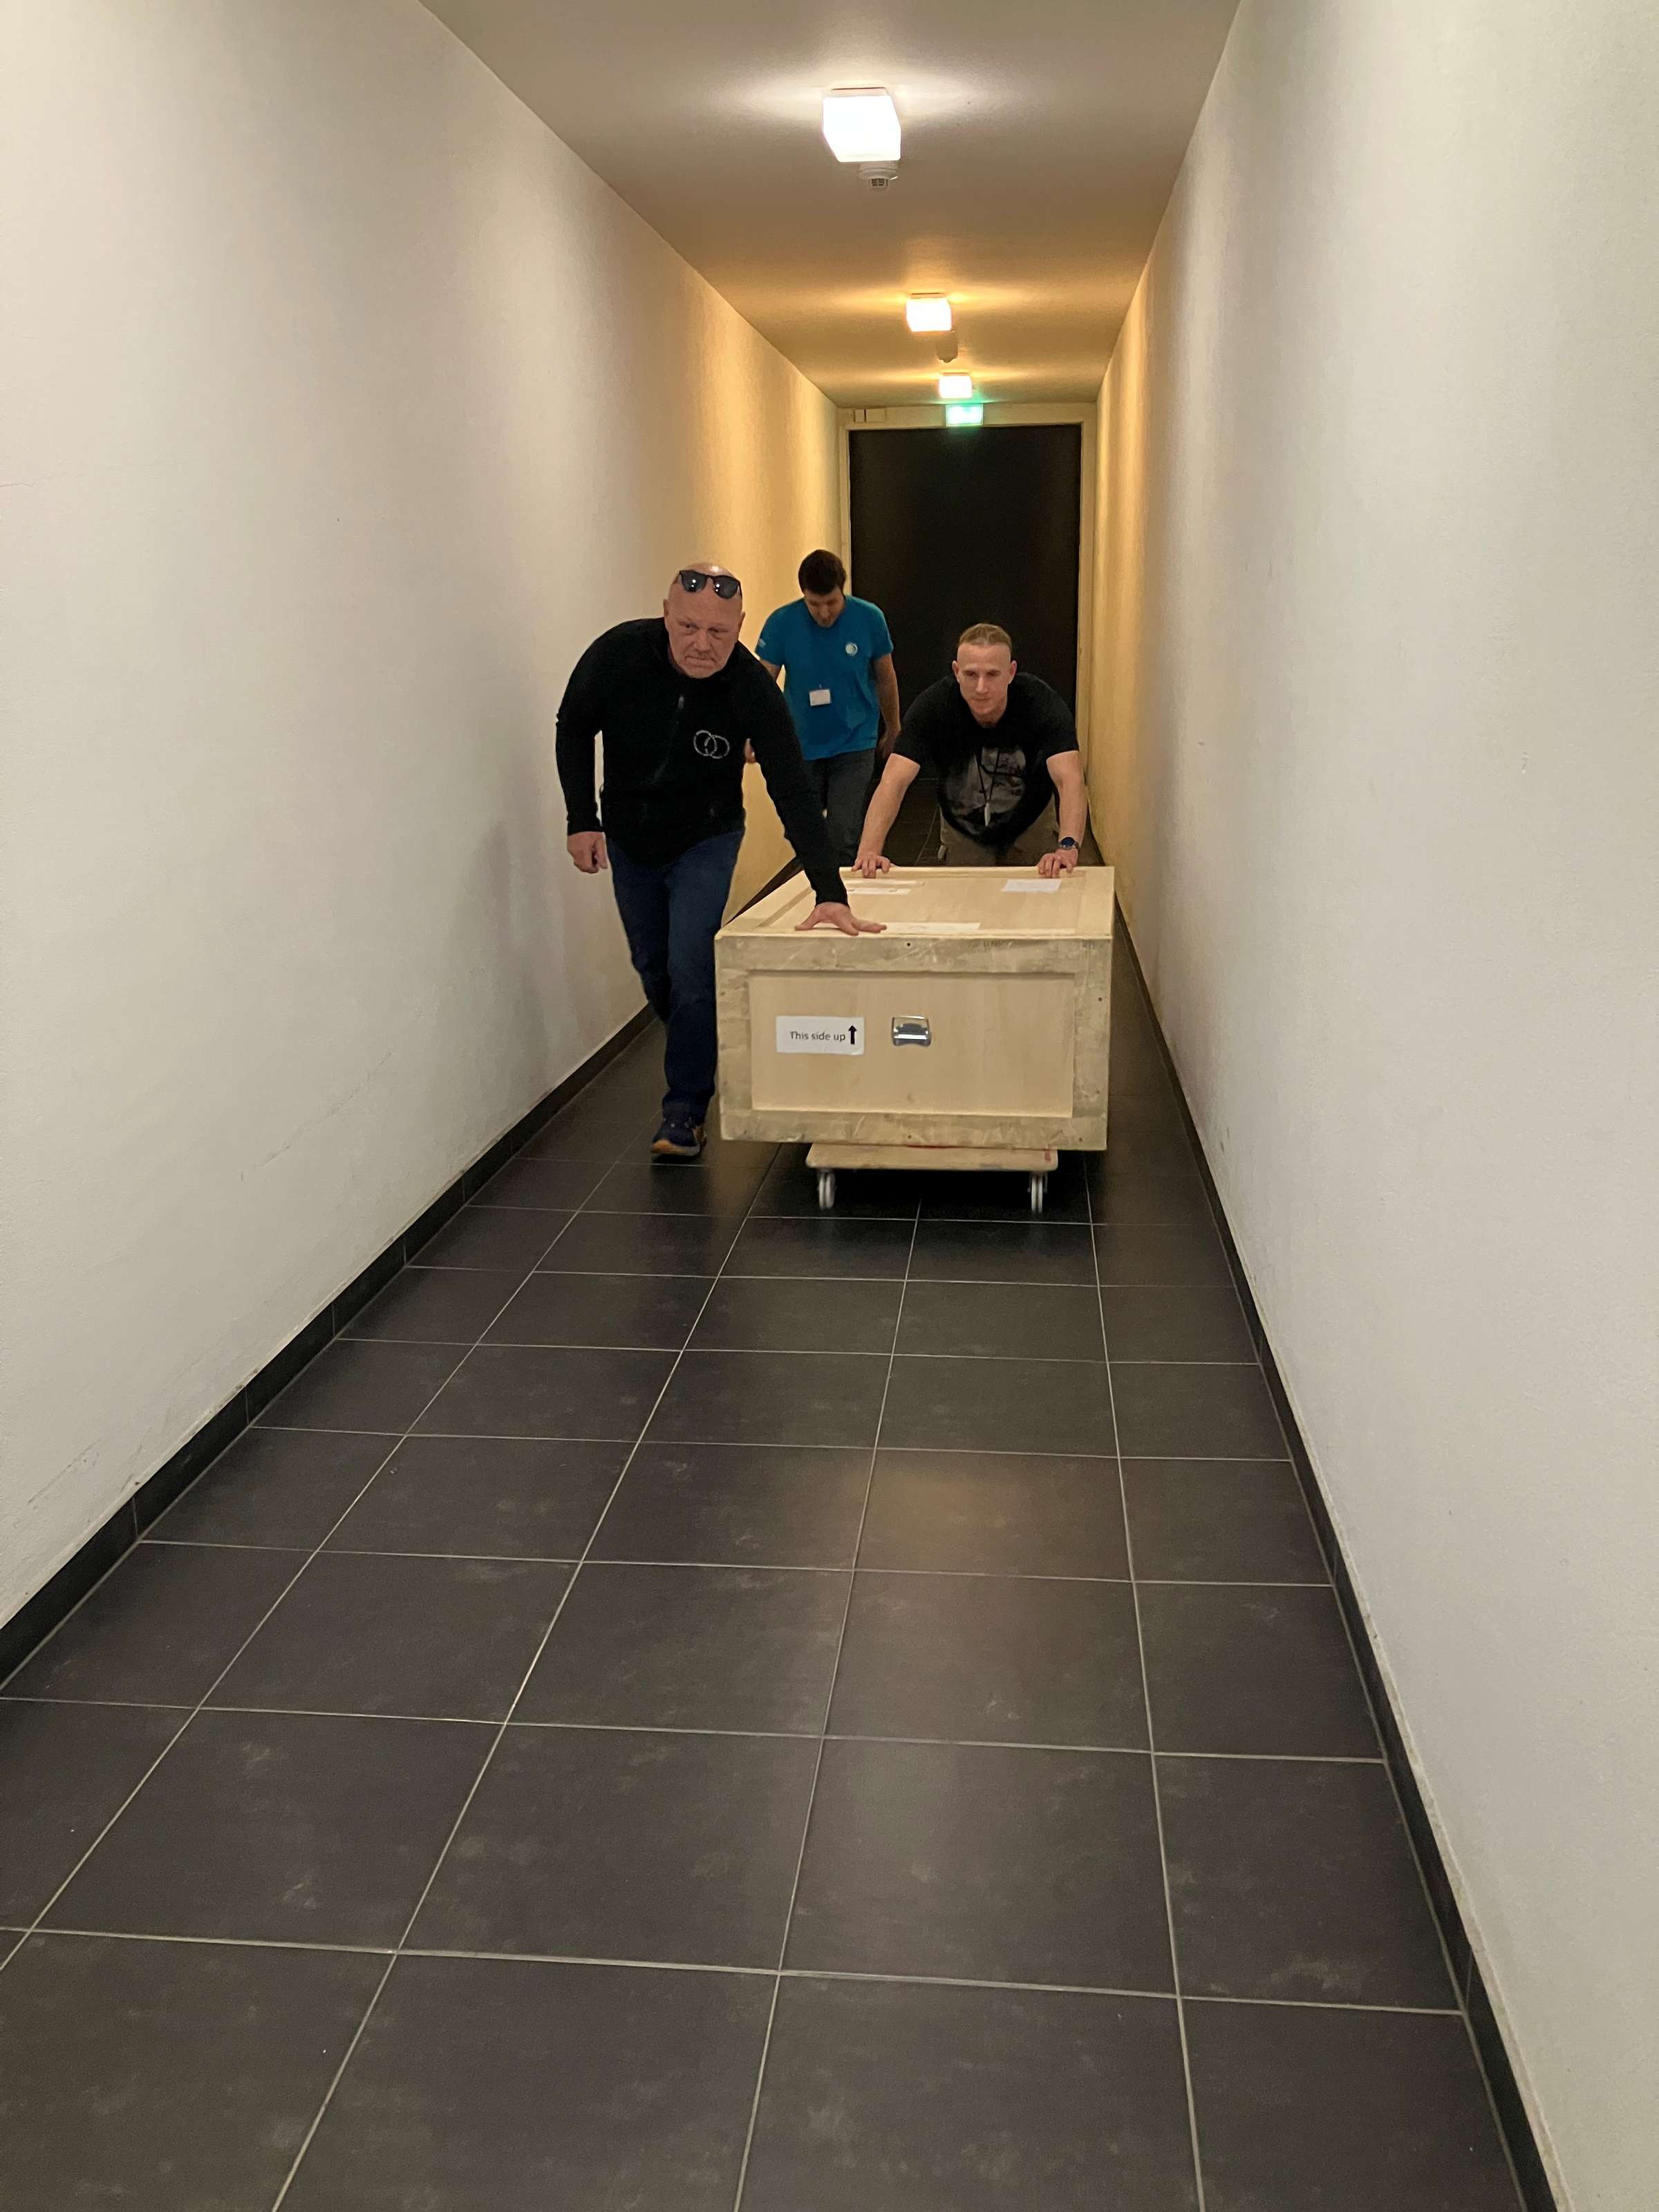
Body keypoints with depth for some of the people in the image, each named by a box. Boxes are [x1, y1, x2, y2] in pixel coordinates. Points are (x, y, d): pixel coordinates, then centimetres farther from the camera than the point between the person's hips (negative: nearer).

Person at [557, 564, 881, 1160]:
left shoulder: (754, 690, -28)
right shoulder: (617, 653, -24)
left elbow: (794, 797, -30)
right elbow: (573, 731, -5)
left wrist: (831, 893, -39)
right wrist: (582, 820, -11)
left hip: (705, 841, -3)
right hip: (628, 839, 3)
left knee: (690, 970, -14)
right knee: (653, 970, 14)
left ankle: (685, 1110, -1)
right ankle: (699, 1060, 41)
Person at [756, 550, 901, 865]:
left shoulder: (869, 619, -10)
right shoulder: (781, 623, -11)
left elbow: (886, 677, 5)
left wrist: (893, 730, 15)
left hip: (854, 746, -2)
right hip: (802, 748, 2)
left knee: (843, 839, -10)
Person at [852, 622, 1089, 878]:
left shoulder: (1041, 702, -31)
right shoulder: (933, 705, -29)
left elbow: (1069, 779, -43)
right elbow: (894, 781, -36)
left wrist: (1068, 847, -62)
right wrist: (869, 850, -52)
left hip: (1031, 829, 0)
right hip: (964, 835, 0)